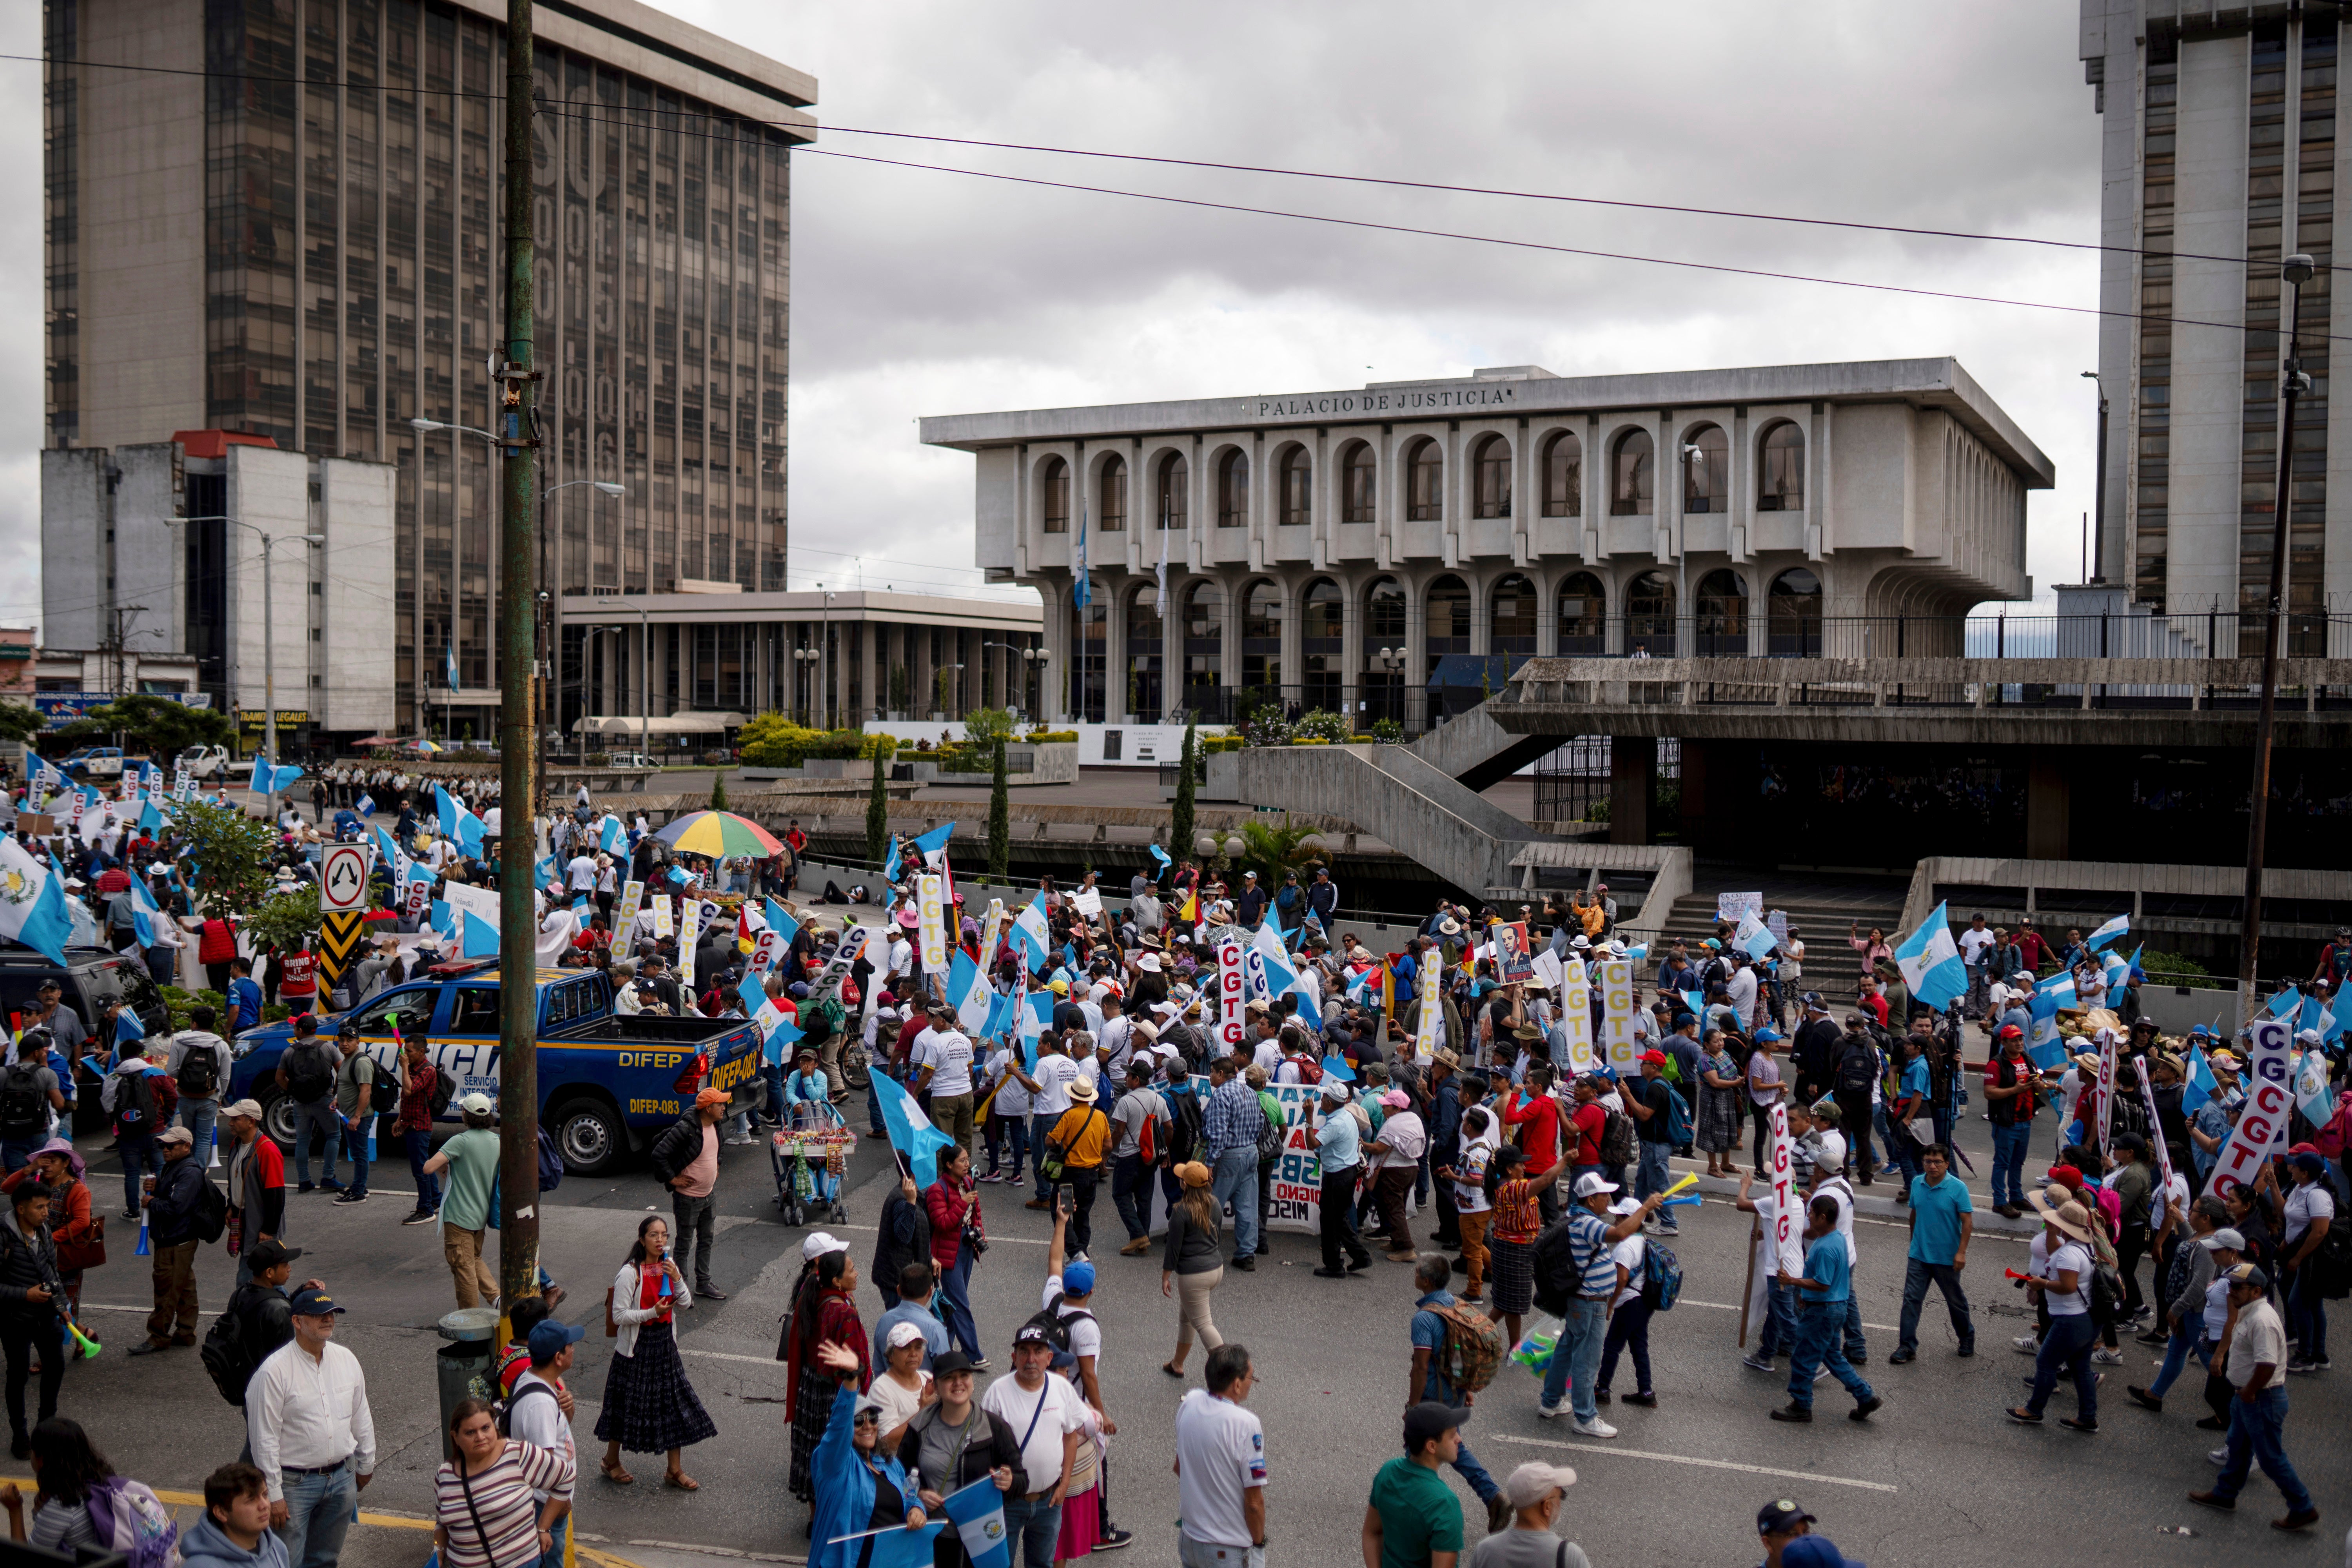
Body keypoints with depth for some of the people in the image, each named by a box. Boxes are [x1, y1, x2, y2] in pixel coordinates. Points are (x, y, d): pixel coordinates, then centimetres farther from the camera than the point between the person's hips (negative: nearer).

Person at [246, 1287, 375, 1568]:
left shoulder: (346, 1360, 2)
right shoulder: (274, 1371, -16)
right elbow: (264, 1438, -14)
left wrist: (366, 1465, 20)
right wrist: (273, 1494, -13)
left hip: (342, 1478, 5)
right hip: (296, 1483, -5)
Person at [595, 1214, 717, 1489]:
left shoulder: (668, 1267, 5)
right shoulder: (630, 1273, -16)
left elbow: (686, 1304, 2)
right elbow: (619, 1315, -16)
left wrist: (676, 1278, -14)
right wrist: (652, 1313, -24)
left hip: (665, 1343, 6)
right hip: (637, 1346, -6)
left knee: (675, 1403, 7)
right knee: (629, 1406, 6)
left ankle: (675, 1471, 18)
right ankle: (611, 1462, 29)